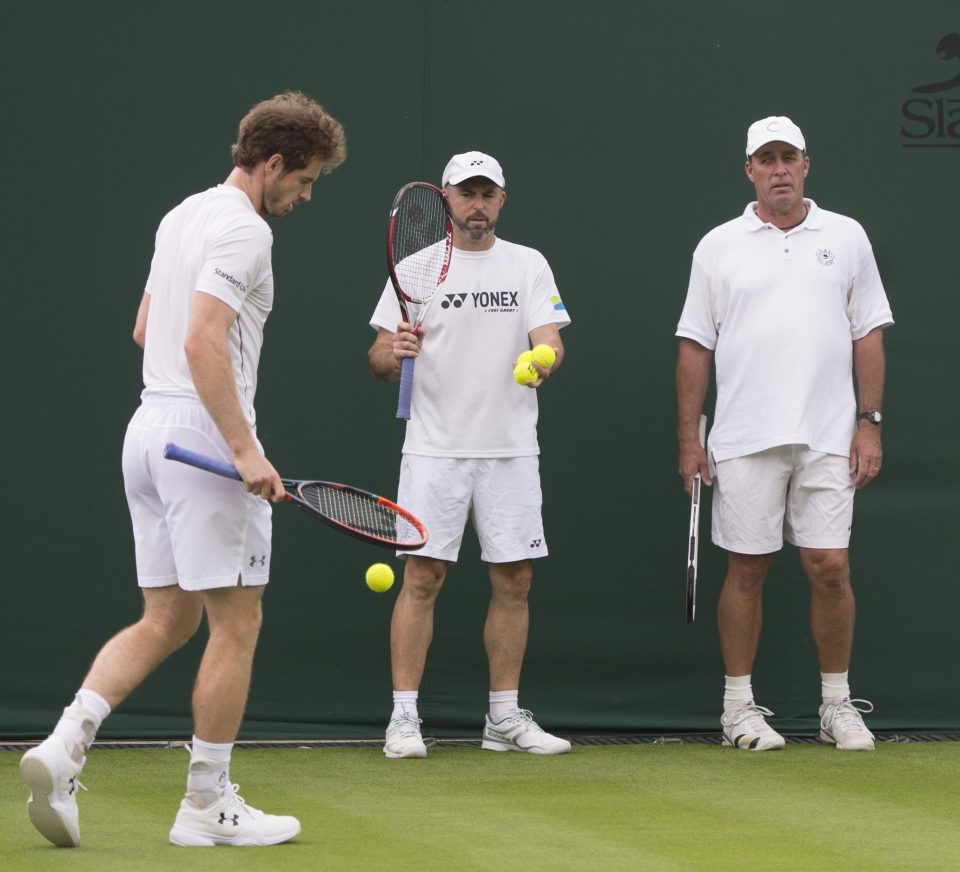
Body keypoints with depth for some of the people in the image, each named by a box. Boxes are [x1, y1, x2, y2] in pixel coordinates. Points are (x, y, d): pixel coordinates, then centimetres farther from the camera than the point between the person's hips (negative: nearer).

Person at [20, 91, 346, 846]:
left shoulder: (181, 217, 16)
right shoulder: (244, 230, -13)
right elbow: (202, 342, -23)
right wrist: (245, 448, -24)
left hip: (150, 426, 9)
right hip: (204, 436, -9)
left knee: (165, 622, 11)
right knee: (235, 623, 0)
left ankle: (65, 744, -6)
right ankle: (208, 805, 5)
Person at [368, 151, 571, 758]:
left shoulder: (529, 265, 8)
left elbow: (549, 336, -4)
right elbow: (379, 361, 2)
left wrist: (545, 359, -27)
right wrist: (394, 353, -21)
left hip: (512, 450, 2)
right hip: (435, 450, -2)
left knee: (514, 581, 3)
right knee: (422, 577, -7)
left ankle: (505, 718, 12)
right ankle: (404, 717, -3)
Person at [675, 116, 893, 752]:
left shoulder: (846, 238, 7)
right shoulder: (719, 247, 5)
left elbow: (868, 335, 7)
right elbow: (695, 347, 6)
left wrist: (870, 423, 0)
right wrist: (689, 437, 1)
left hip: (828, 437, 0)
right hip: (745, 439, 0)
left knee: (830, 568, -2)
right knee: (747, 570, 2)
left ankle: (838, 705, 10)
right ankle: (740, 707, 11)